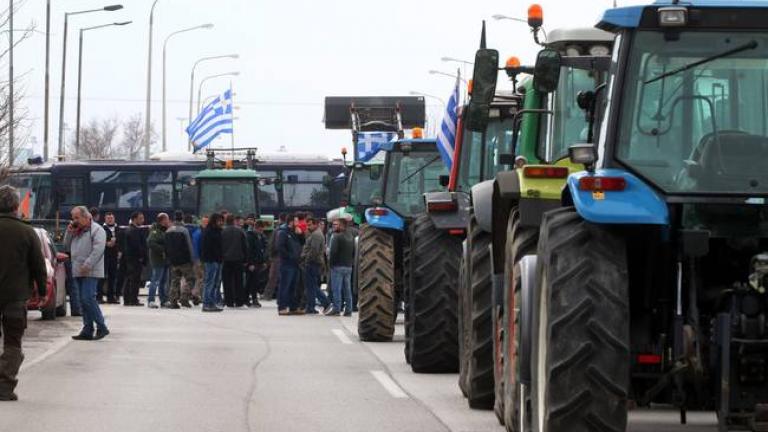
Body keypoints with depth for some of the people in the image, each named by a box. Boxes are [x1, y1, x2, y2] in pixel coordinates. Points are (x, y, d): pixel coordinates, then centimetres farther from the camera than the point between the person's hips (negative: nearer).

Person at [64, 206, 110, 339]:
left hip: (90, 272, -9)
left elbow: (98, 249, -18)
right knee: (84, 301, 8)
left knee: (88, 299, -15)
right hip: (78, 272, 9)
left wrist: (87, 265, -23)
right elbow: (67, 245, 24)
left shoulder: (96, 230, -9)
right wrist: (69, 233, 6)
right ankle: (87, 330, 11)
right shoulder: (76, 230, 19)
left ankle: (102, 327, -8)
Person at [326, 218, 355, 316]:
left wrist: (330, 263, -6)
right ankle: (348, 310, 8)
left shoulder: (337, 237, -12)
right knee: (347, 289, 8)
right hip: (348, 267, 7)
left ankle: (336, 309, -5)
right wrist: (350, 262, 15)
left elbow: (333, 252, -17)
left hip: (338, 266, -7)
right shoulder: (351, 237, 13)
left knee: (336, 289, -4)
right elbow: (354, 252, 15)